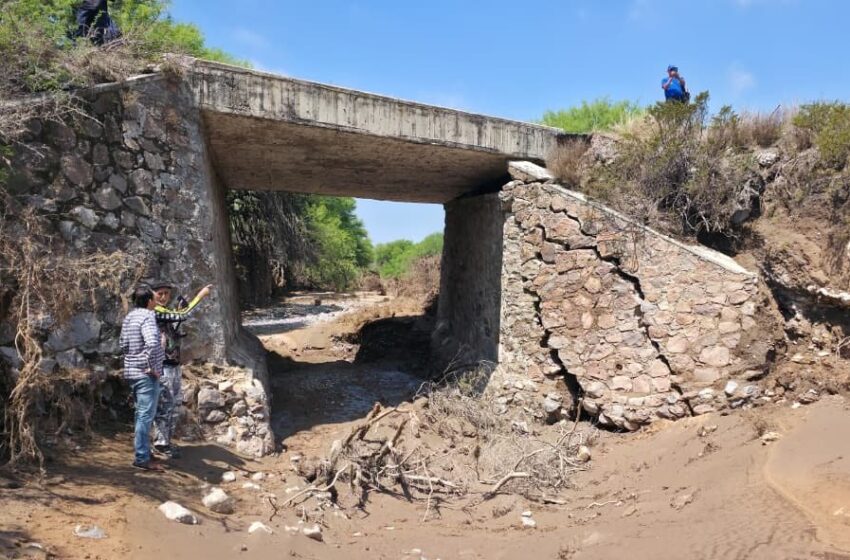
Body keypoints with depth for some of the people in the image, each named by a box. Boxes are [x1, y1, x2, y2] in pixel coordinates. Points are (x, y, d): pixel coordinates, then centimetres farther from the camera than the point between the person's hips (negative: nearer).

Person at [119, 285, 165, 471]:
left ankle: (143, 451, 29)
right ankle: (142, 458, 1)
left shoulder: (129, 317, 11)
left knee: (141, 414, 19)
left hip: (132, 371, 9)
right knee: (146, 416, -4)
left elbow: (124, 345, 15)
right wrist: (152, 367, -22)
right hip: (146, 374, -9)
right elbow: (152, 343, -31)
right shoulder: (147, 316, -17)